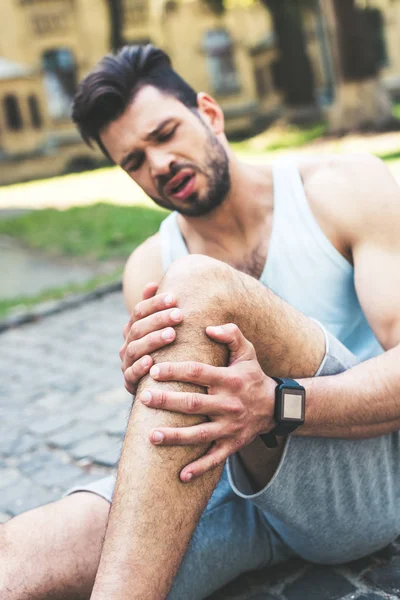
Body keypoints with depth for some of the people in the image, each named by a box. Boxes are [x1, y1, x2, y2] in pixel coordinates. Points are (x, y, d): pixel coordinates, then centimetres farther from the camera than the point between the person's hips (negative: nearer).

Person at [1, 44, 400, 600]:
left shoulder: (349, 189, -1)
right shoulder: (149, 268, 9)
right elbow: (179, 426, 3)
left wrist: (275, 405, -31)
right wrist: (142, 382, -22)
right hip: (234, 482, 2)